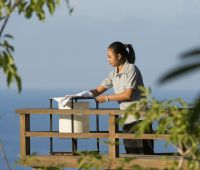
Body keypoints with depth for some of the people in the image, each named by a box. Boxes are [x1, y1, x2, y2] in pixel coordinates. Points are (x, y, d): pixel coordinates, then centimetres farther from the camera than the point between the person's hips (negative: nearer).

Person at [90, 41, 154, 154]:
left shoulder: (131, 69, -10)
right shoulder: (114, 74, 13)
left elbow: (128, 94, -15)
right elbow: (99, 90, 13)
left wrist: (107, 98, -9)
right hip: (127, 119, 8)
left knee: (144, 153, -9)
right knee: (131, 154, 6)